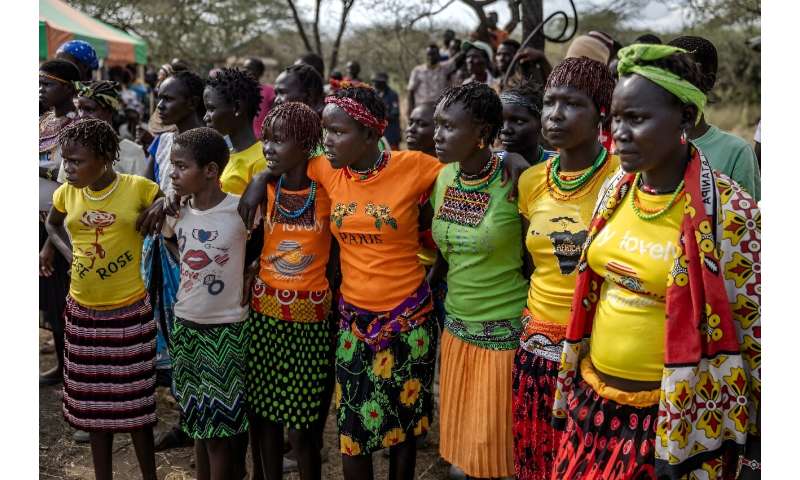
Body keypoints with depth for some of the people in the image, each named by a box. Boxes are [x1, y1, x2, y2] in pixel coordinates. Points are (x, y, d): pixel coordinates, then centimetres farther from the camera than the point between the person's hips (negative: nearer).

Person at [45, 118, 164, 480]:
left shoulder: (138, 188, -12)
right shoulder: (66, 194, 0)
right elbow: (52, 225, 20)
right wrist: (68, 252, 5)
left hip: (129, 311, -4)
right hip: (83, 313, 4)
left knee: (133, 400, 6)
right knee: (93, 400, 13)